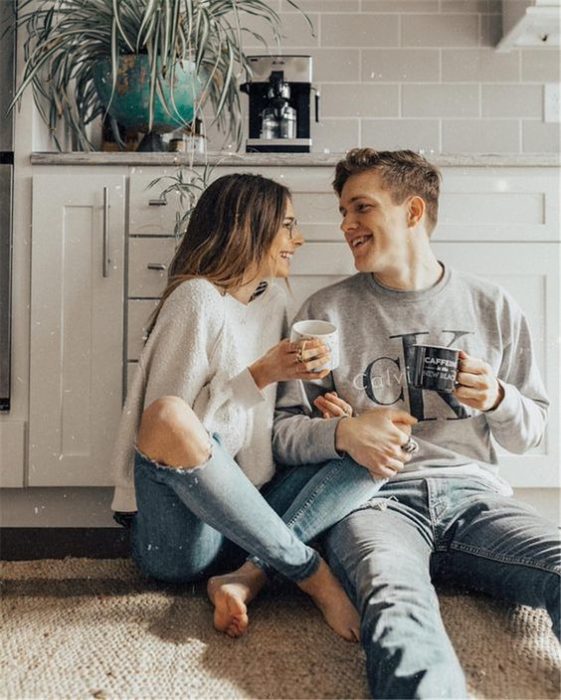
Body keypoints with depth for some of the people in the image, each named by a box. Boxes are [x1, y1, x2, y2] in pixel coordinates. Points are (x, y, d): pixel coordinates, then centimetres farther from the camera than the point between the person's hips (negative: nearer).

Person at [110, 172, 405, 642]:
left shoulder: (272, 299, 11)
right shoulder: (198, 299, -11)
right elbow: (162, 418, -16)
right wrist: (261, 374, -19)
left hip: (243, 508, 7)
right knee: (171, 418, -36)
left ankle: (249, 576, -21)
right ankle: (312, 573, -22)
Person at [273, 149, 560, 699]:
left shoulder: (492, 308, 15)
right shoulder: (327, 312, 10)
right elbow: (283, 432, 7)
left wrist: (497, 398, -2)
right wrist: (343, 434, -13)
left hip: (473, 494, 3)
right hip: (376, 499, -2)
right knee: (398, 607, -36)